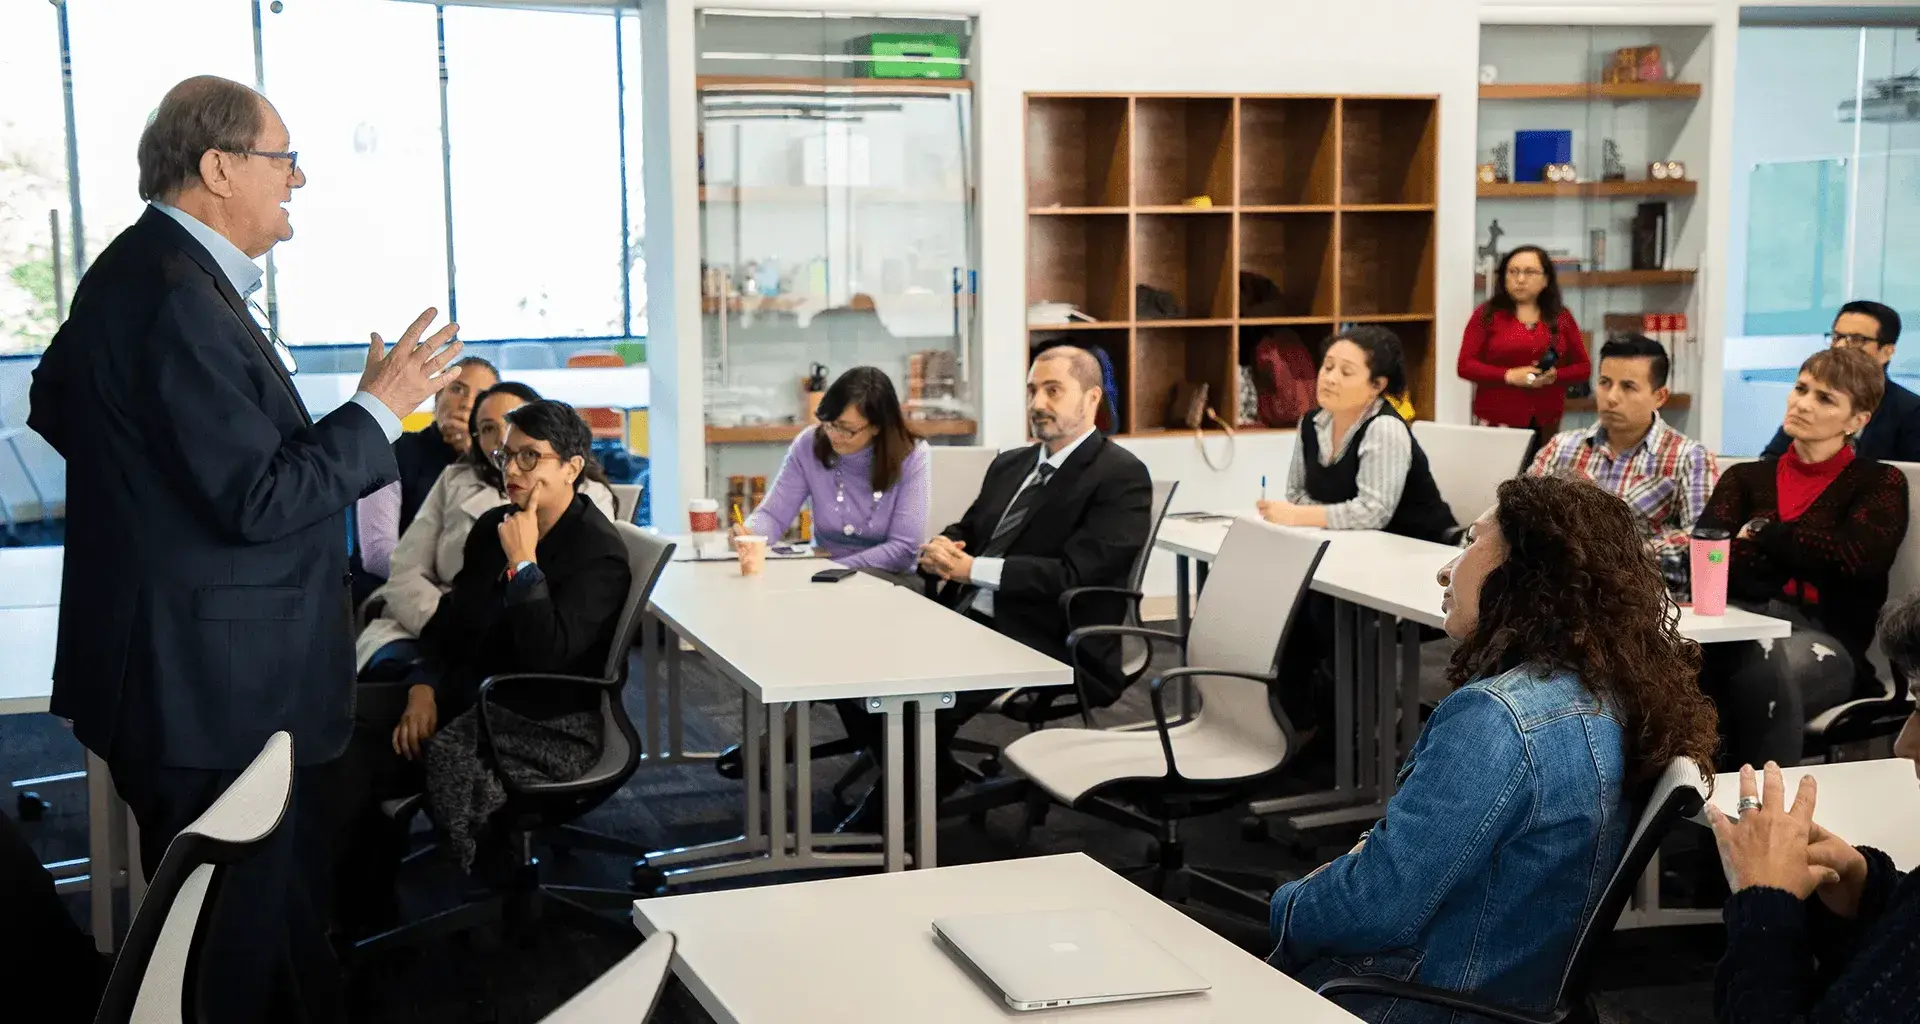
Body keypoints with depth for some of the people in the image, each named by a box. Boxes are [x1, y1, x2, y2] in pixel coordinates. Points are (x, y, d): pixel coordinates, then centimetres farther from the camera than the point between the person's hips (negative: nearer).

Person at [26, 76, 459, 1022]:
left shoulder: (140, 271, 12)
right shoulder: (178, 298, -22)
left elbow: (55, 402, 26)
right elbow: (258, 498, -24)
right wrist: (378, 410, -16)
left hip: (190, 674, 11)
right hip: (217, 692, -11)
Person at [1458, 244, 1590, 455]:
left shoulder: (1561, 317, 10)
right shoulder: (1487, 314, 3)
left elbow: (1583, 368, 12)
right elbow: (1466, 366, -2)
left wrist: (1554, 376, -9)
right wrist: (1510, 376, -15)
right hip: (1497, 423, -2)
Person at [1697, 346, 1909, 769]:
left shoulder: (1880, 483, 14)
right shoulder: (1746, 477, 22)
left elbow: (1857, 557, -7)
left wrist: (1763, 532, 4)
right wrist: (1810, 555, -12)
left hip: (1829, 636, -2)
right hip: (1744, 624, 2)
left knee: (1767, 666, -39)